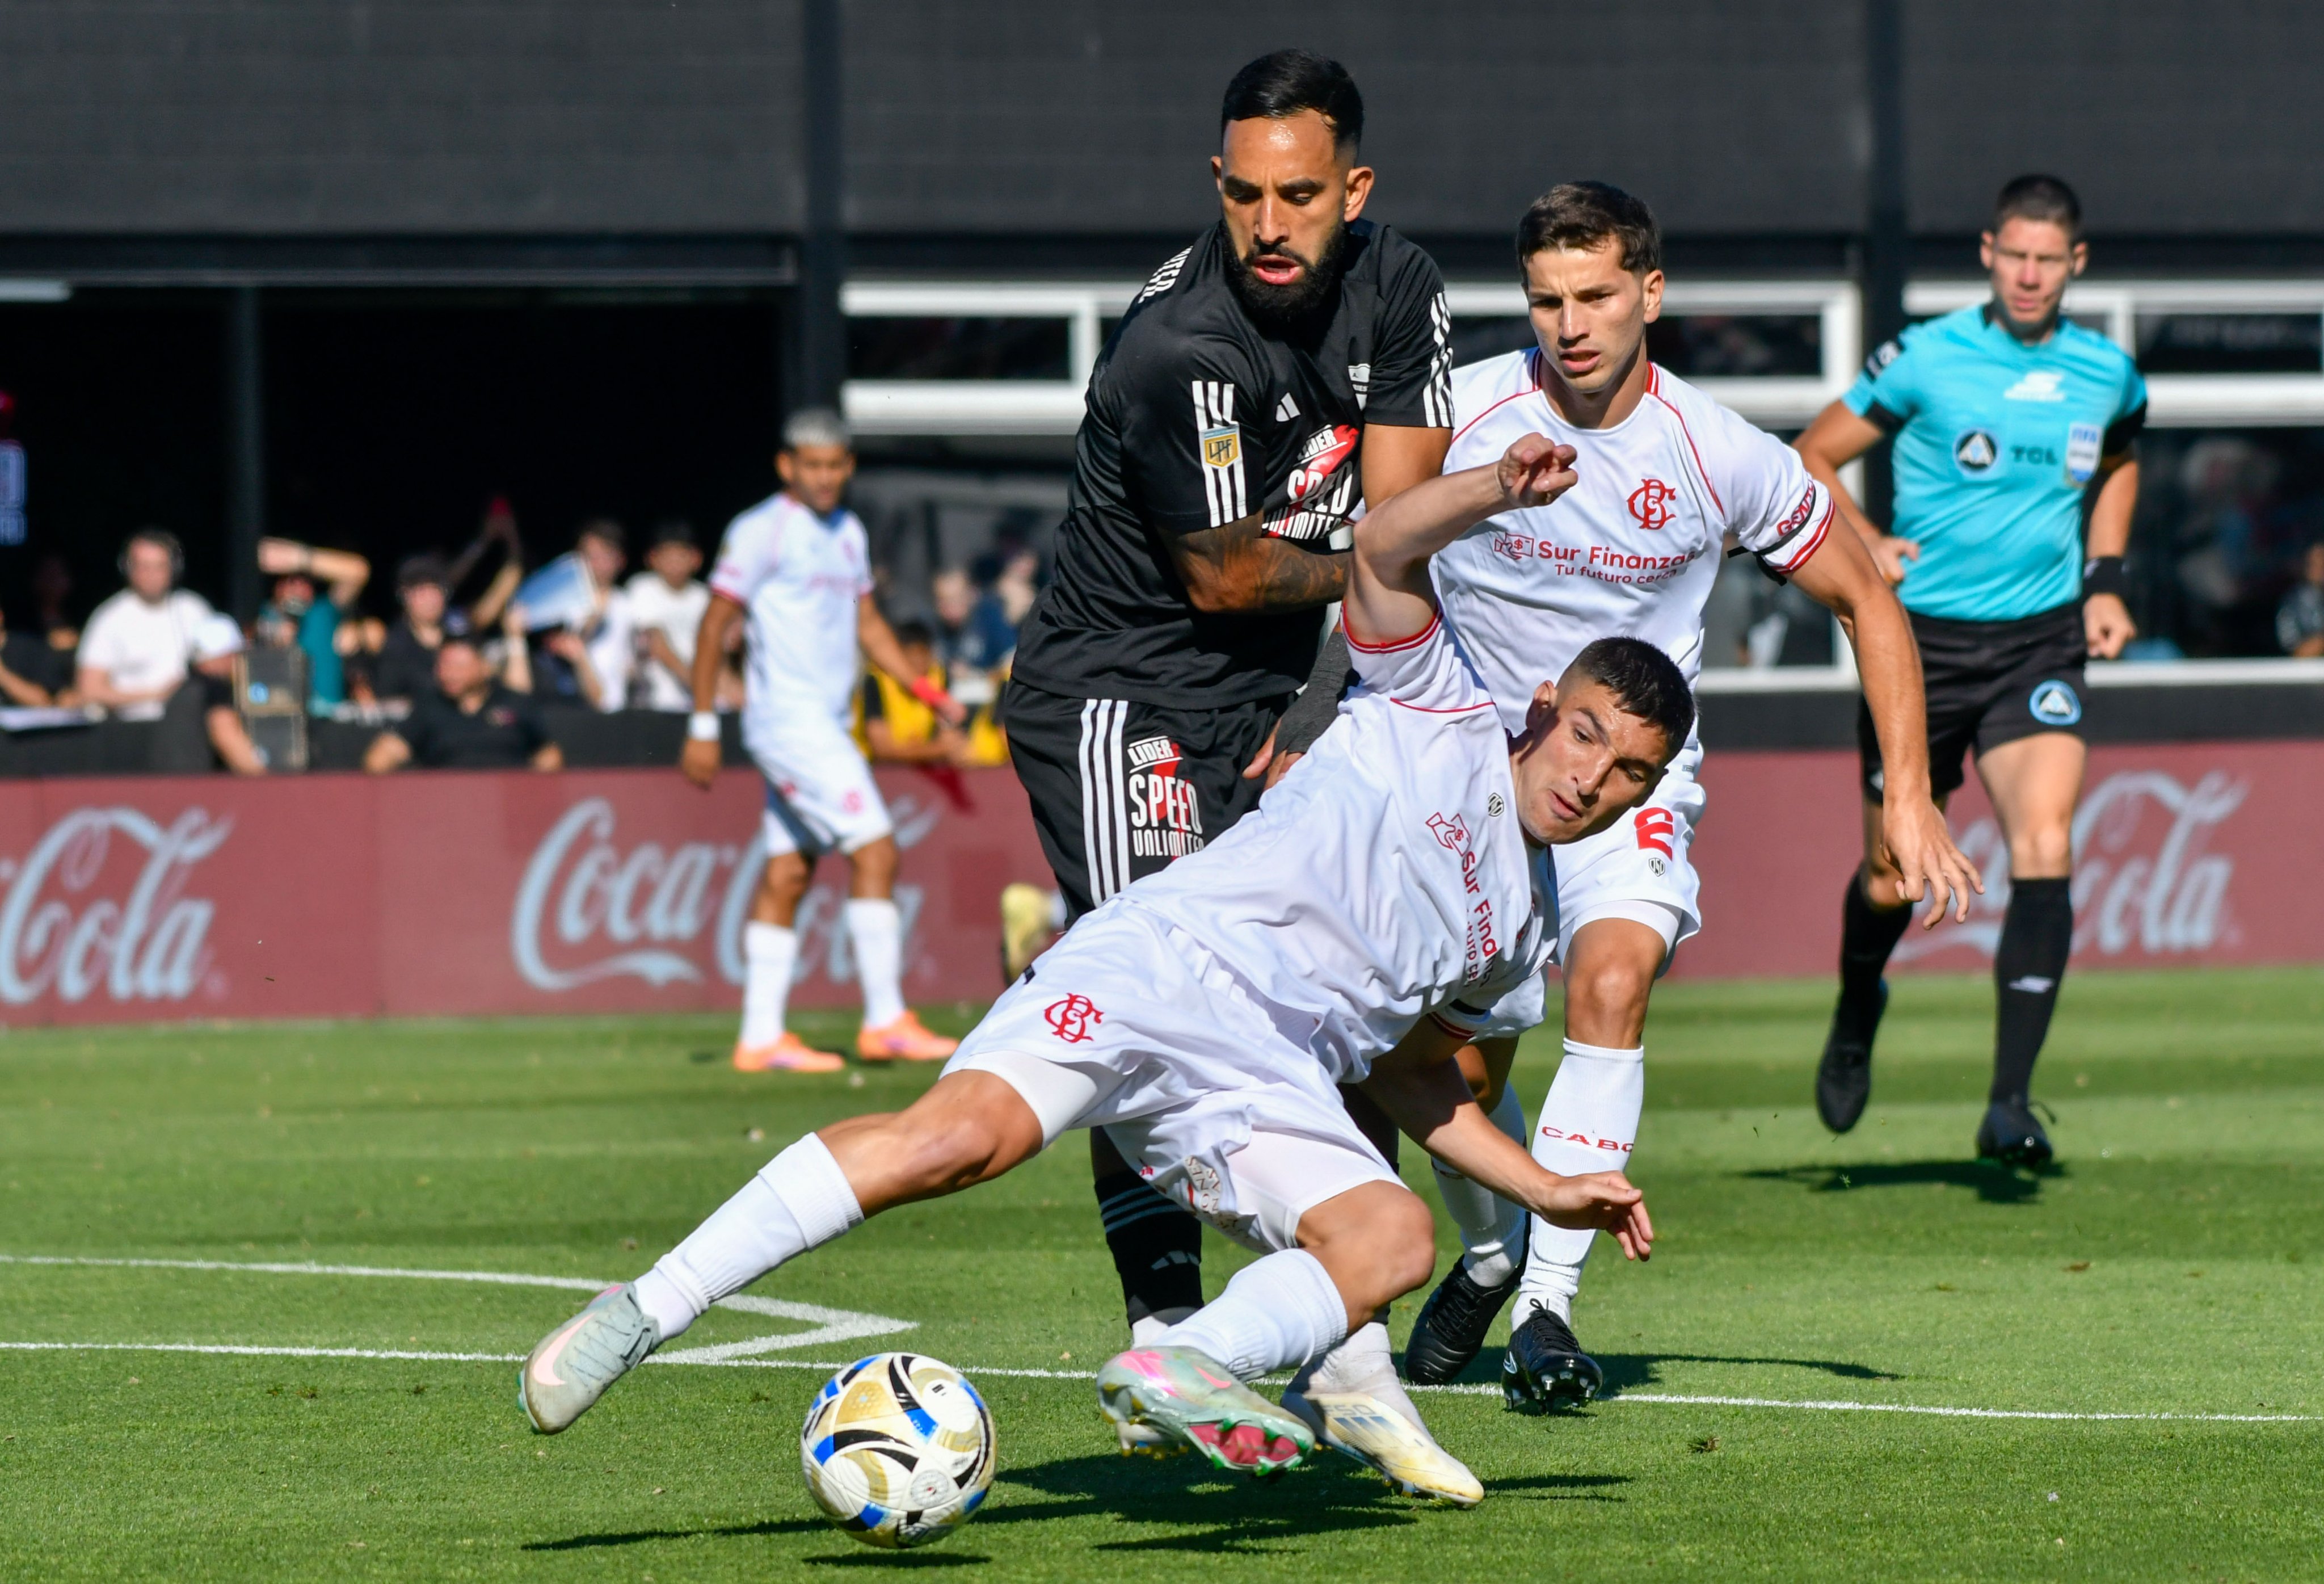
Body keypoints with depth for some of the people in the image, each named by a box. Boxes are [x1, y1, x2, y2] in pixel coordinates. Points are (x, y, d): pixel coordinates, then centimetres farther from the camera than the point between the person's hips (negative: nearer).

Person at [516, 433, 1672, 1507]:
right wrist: (1503, 488, -21)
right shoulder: (1441, 709, 10)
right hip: (1162, 965, -6)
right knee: (963, 1133, -29)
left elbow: (1411, 1067, 36)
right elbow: (1381, 550, -4)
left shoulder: (1525, 927, 26)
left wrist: (1548, 1191, 29)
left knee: (1395, 1237, -23)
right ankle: (647, 1310, -26)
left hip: (1265, 1086, 6)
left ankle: (1184, 1368, -43)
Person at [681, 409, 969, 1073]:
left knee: (788, 873, 7)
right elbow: (715, 626, -7)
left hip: (826, 724, 8)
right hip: (788, 716, -8)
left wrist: (922, 688, 13)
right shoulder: (762, 532, -9)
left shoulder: (848, 532, 15)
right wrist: (702, 726, -9)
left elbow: (867, 621, 25)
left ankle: (761, 1037, 8)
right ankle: (885, 1020, -11)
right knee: (875, 851, -13)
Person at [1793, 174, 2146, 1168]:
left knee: (2045, 851, -19)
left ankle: (2011, 1103, -19)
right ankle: (1855, 1030, 40)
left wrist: (2104, 581, 14)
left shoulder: (2110, 377, 4)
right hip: (1924, 639, -1)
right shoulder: (1924, 361, -7)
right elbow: (1811, 458, 4)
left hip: (2041, 640, 1)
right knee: (1891, 876, 7)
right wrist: (1867, 547, -10)